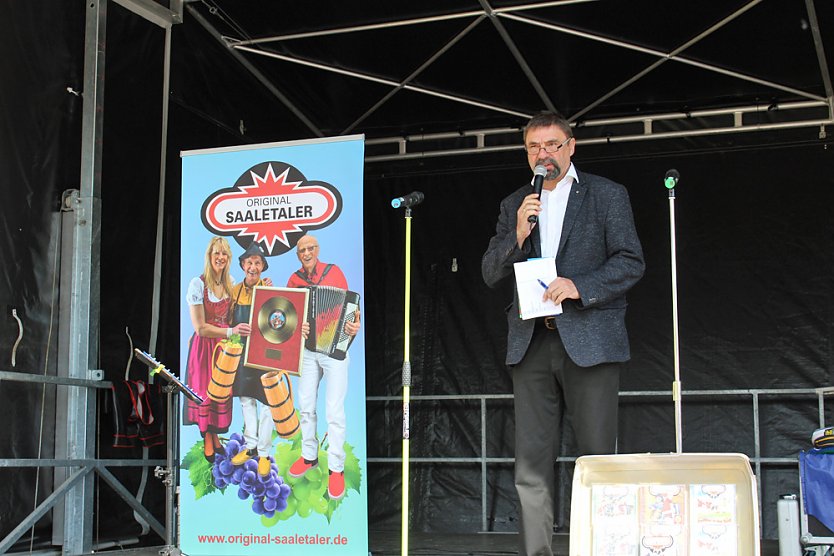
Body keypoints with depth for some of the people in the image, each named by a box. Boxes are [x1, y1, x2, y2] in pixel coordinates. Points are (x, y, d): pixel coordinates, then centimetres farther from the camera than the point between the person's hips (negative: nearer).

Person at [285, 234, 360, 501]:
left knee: (334, 410, -7)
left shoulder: (334, 272, -5)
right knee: (306, 406, 11)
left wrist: (355, 325, -23)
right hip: (307, 349, 4)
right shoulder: (294, 279, 3)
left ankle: (336, 468, 1)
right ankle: (309, 456, 28)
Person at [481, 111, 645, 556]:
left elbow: (631, 262, -1)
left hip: (589, 340, -3)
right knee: (531, 465, 1)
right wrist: (518, 235, -6)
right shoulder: (514, 205, 17)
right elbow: (490, 274, 11)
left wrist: (579, 286, -15)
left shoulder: (607, 195, 7)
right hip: (531, 343, 3)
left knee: (597, 460, -3)